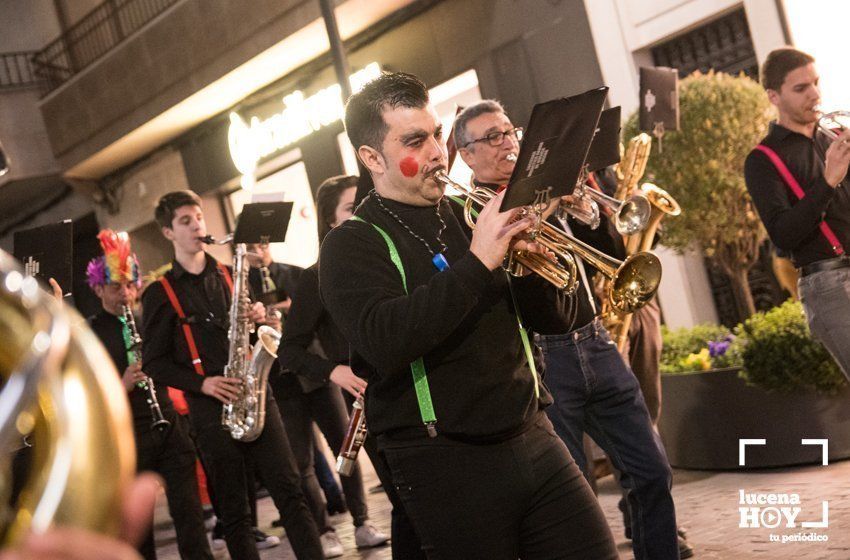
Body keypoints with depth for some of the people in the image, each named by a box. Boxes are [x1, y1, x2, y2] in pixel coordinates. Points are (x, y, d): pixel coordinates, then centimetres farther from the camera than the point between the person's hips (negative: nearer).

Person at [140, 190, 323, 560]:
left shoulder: (229, 276, 15)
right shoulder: (160, 293, 4)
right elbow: (154, 362, 1)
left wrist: (259, 318, -2)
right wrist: (201, 383, -13)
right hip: (211, 407, -3)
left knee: (290, 491, -5)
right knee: (234, 509, 2)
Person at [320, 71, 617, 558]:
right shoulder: (352, 245, -3)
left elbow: (550, 317, 13)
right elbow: (383, 343, -22)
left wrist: (531, 259, -8)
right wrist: (476, 262, -22)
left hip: (533, 439, 5)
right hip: (445, 461, -5)